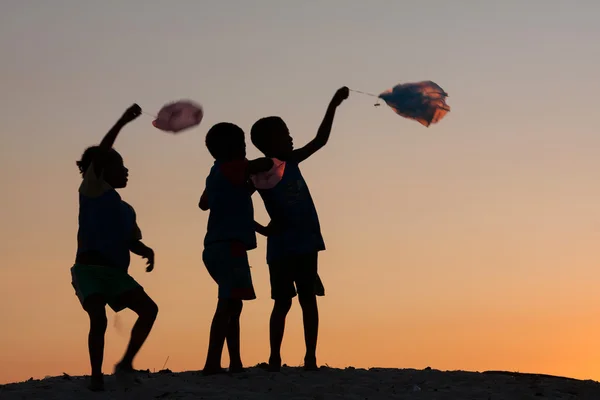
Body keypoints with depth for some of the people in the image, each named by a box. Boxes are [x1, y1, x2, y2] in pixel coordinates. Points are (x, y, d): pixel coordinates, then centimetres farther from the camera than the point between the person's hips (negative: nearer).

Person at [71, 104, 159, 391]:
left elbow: (133, 242, 17)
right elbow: (98, 156, -13)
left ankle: (126, 364, 5)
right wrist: (123, 122, -14)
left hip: (116, 272, 7)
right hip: (90, 268, -7)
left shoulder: (125, 209, 19)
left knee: (149, 309, -3)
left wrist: (146, 250, -7)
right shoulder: (92, 190, 0)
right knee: (99, 318, -23)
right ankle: (96, 376, -12)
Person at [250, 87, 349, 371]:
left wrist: (333, 105, 14)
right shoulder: (260, 173, -7)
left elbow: (320, 140, 18)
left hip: (305, 245, 6)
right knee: (282, 302, -4)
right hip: (282, 249, -6)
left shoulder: (290, 163, 11)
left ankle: (311, 358, 4)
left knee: (308, 298, 3)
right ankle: (275, 358, 1)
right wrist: (262, 229, -14)